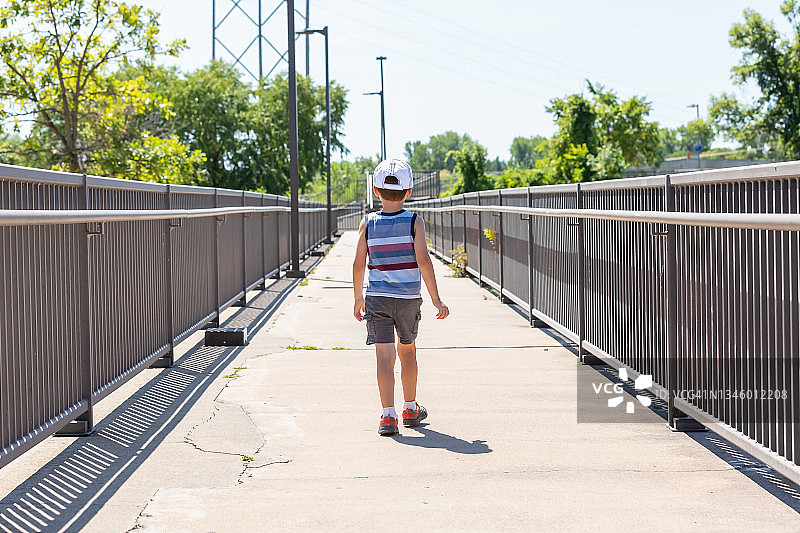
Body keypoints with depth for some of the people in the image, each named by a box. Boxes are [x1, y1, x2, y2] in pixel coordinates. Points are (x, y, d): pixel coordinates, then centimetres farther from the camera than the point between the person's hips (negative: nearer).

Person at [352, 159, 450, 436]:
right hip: (409, 298, 0)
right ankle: (410, 409, 31)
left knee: (385, 356, -3)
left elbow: (358, 264, 1)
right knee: (407, 351, 19)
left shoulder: (368, 223, -1)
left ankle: (388, 415, -14)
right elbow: (423, 261, -11)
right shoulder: (414, 221, -5)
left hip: (377, 298, 0)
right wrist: (436, 299, -8)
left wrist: (358, 298, 14)